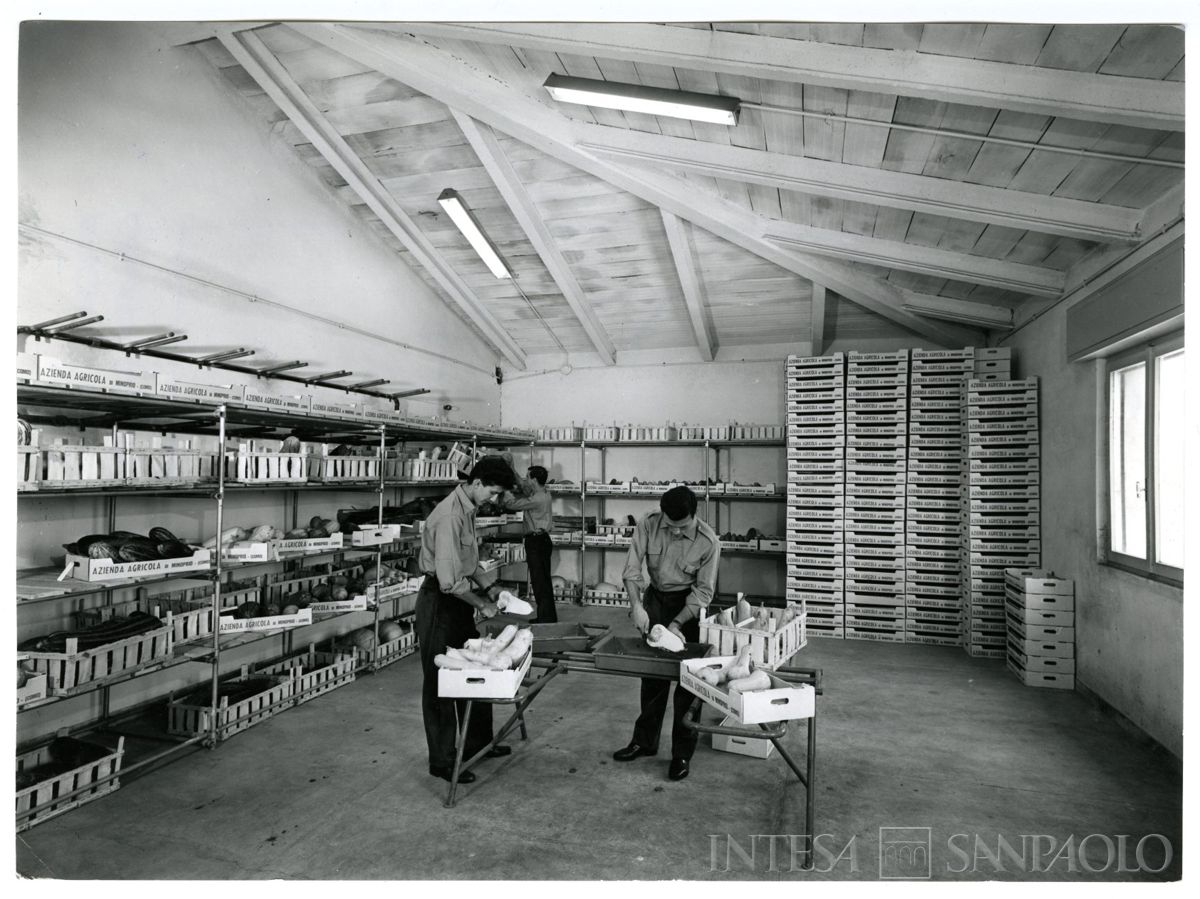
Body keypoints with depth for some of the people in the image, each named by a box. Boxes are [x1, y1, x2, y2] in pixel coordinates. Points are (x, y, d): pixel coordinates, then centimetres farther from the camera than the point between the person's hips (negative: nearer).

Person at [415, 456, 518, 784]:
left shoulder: (468, 509, 5)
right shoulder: (450, 516, -26)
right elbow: (449, 580, -29)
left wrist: (489, 585, 8)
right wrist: (482, 604, -17)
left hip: (458, 601, 10)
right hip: (440, 604, -10)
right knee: (440, 682, 4)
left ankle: (477, 743, 35)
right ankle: (442, 762, 18)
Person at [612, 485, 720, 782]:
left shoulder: (708, 542, -23)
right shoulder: (648, 525, -18)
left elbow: (703, 591, -16)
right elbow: (631, 568, -16)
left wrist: (677, 623, -23)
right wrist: (636, 604, -30)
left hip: (688, 605, -3)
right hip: (655, 598, 3)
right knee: (652, 674, 12)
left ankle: (682, 753, 15)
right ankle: (645, 741, 28)